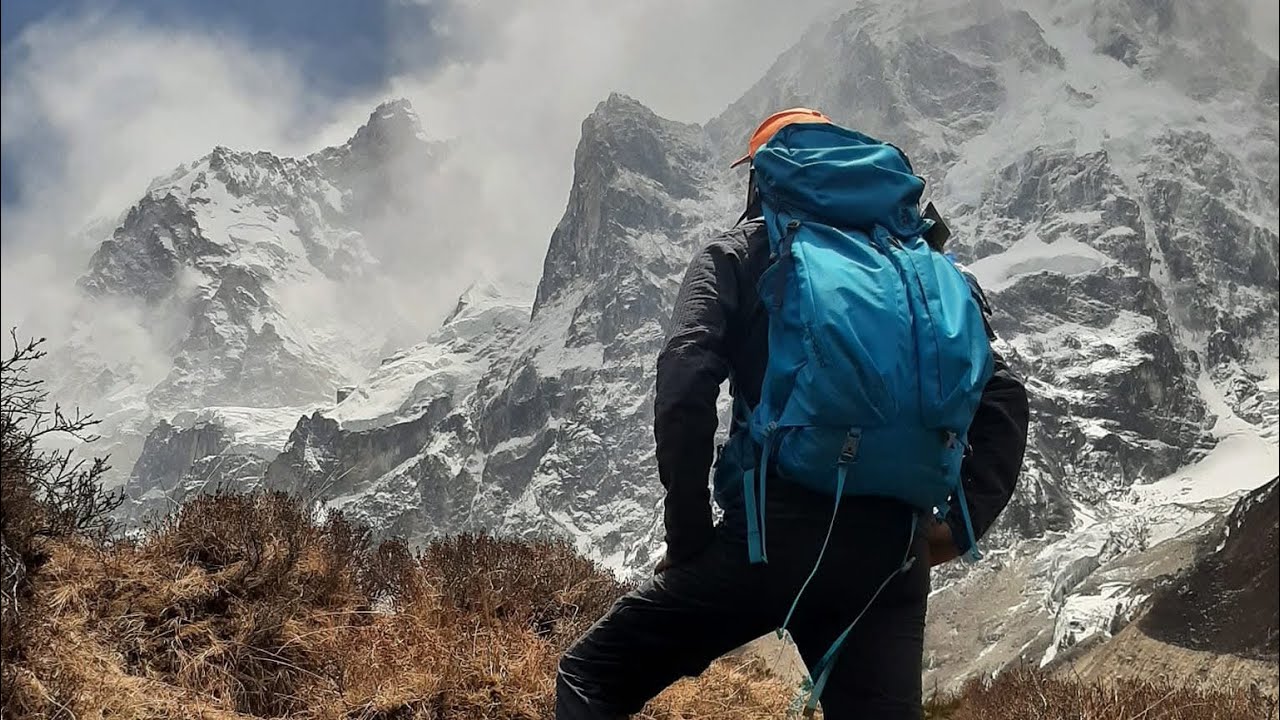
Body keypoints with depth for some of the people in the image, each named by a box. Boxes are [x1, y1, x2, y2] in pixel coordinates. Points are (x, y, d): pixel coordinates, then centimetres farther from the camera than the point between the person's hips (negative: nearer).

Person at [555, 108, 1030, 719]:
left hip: (776, 531, -4)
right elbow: (1003, 395, 10)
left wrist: (689, 531, -4)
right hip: (890, 553, 4)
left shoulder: (738, 254, 9)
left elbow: (685, 379, -10)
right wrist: (962, 522, 11)